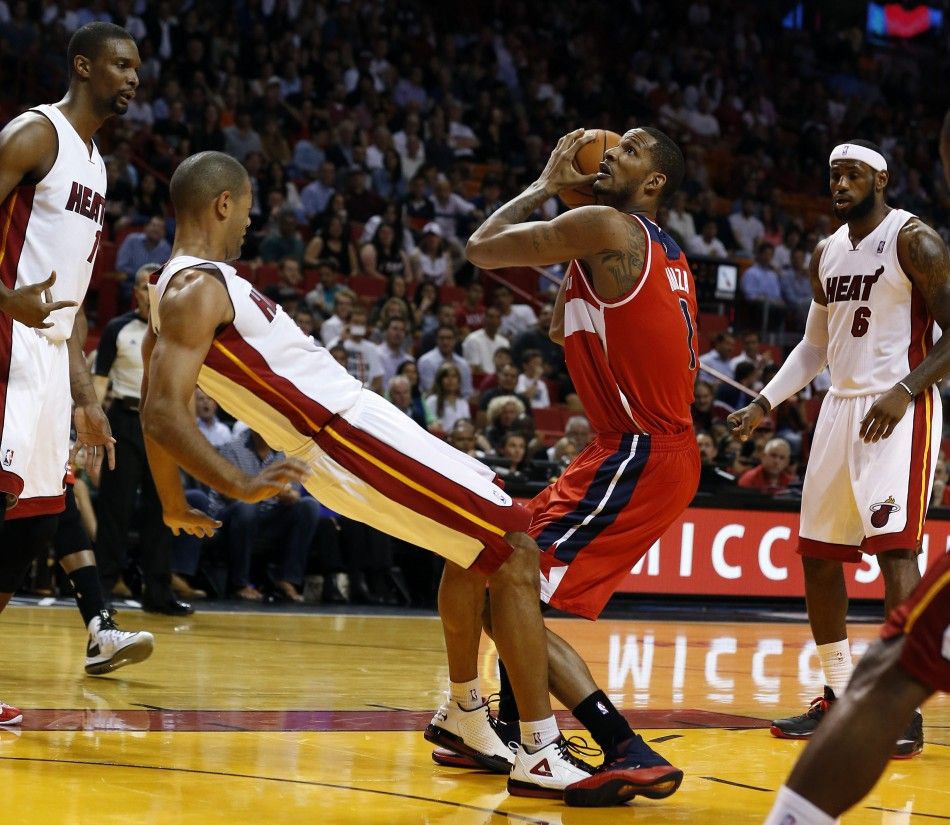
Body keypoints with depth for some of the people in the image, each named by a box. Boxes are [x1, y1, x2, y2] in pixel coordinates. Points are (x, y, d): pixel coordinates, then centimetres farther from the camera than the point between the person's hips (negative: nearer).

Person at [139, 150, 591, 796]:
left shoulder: (178, 288, 15)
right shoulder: (199, 290, -15)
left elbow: (158, 412, 24)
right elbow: (163, 414, -25)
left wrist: (176, 507, 33)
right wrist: (240, 486, -33)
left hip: (352, 424, 11)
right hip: (354, 440, -11)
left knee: (480, 541, 26)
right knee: (514, 552, -11)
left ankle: (465, 717, 33)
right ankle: (543, 754, -13)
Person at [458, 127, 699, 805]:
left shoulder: (606, 227, -11)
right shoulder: (664, 254, 18)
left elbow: (481, 248, -5)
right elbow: (563, 329, 27)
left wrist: (548, 185, 9)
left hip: (638, 457, -10)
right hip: (664, 449, 10)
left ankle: (632, 757, -19)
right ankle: (510, 732, 31)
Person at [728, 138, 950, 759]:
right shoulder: (827, 253, 14)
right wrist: (765, 404, 14)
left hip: (899, 410, -8)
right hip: (842, 406, 8)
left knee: (894, 545, -18)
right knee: (817, 554, 7)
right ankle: (838, 697, 18)